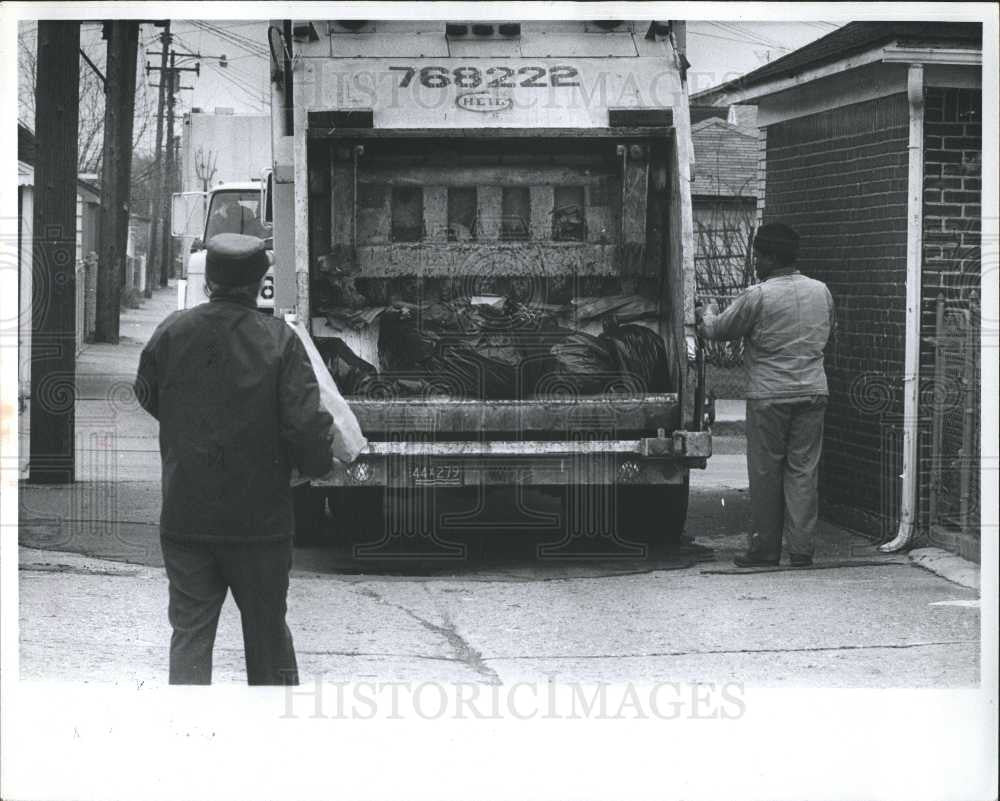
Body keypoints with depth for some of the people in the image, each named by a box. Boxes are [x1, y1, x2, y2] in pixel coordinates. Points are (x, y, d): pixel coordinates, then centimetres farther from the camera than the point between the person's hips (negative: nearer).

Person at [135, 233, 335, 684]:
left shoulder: (171, 333, -2)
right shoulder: (279, 341, -11)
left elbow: (147, 396, 14)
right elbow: (305, 424, -15)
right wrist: (317, 464, 5)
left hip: (184, 516, 1)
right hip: (260, 520, -1)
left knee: (189, 631, 6)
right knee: (267, 630, 14)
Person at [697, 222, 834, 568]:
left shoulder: (758, 296, -11)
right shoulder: (821, 291, 7)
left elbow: (717, 329, 0)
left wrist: (707, 312, 22)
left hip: (769, 394, -5)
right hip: (812, 392, 5)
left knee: (765, 472, 5)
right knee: (803, 470, 6)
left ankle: (765, 548, 10)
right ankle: (801, 548, 5)